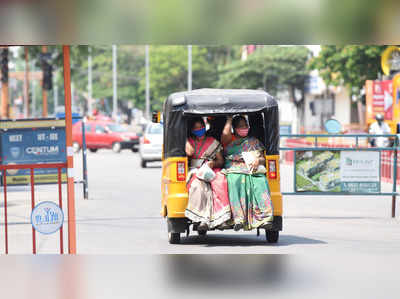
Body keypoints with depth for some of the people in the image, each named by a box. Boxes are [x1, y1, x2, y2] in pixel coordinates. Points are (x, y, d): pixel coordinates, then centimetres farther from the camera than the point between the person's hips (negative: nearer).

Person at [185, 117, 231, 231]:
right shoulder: (189, 141, 16)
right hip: (195, 170, -1)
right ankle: (203, 219, -42)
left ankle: (222, 217, -39)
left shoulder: (213, 142, 18)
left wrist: (213, 163, -6)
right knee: (198, 185, -37)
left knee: (220, 182, -34)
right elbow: (190, 152, -7)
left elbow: (221, 161, 15)